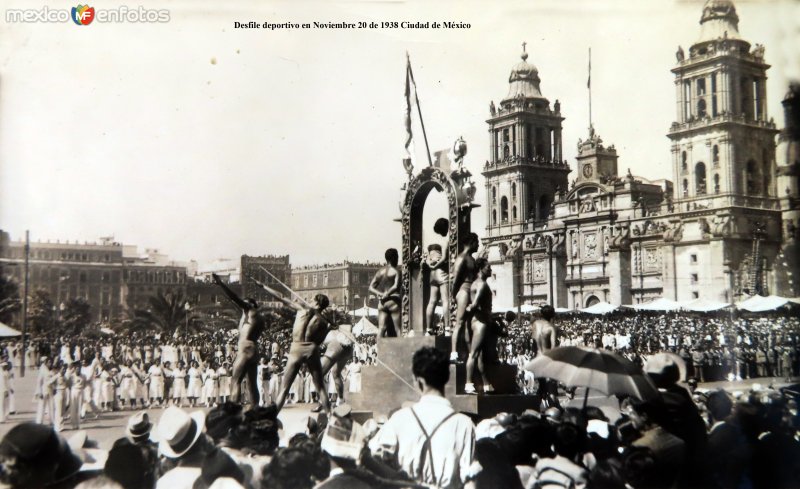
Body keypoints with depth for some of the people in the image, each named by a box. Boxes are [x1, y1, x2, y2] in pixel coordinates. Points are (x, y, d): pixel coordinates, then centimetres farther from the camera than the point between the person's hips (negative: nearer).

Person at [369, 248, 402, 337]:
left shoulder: (380, 272, 11)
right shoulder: (396, 271, -5)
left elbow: (371, 287, 6)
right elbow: (395, 286, -21)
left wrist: (381, 294, -4)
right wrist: (387, 295, -11)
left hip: (382, 303, 5)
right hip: (394, 301, -5)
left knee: (381, 328, 0)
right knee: (398, 329, -1)